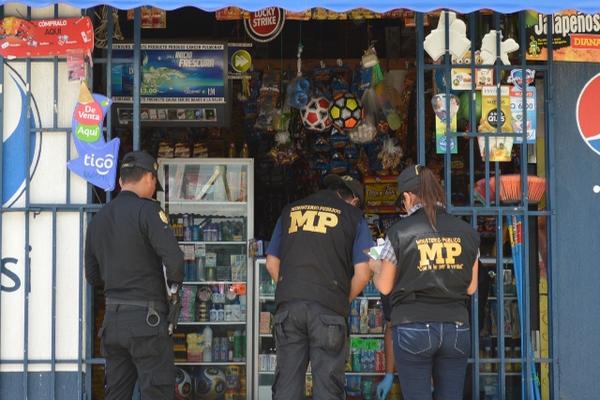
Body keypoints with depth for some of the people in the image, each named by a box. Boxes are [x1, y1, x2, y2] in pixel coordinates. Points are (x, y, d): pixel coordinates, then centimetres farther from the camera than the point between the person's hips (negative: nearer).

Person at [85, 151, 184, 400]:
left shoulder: (98, 219, 11)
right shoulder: (147, 210, -10)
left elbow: (93, 276, 17)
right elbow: (174, 259, -20)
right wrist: (174, 282, -2)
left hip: (112, 319, 7)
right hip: (146, 318, -7)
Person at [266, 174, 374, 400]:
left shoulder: (290, 211, 17)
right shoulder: (353, 216, 8)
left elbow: (272, 263, 18)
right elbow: (363, 275, 1)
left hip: (288, 305, 3)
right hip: (328, 308, -3)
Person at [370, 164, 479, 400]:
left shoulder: (399, 232, -6)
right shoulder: (466, 232, 3)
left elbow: (384, 287, 2)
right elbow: (471, 288, 10)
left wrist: (375, 267, 22)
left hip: (413, 326, -3)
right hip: (456, 327, 3)